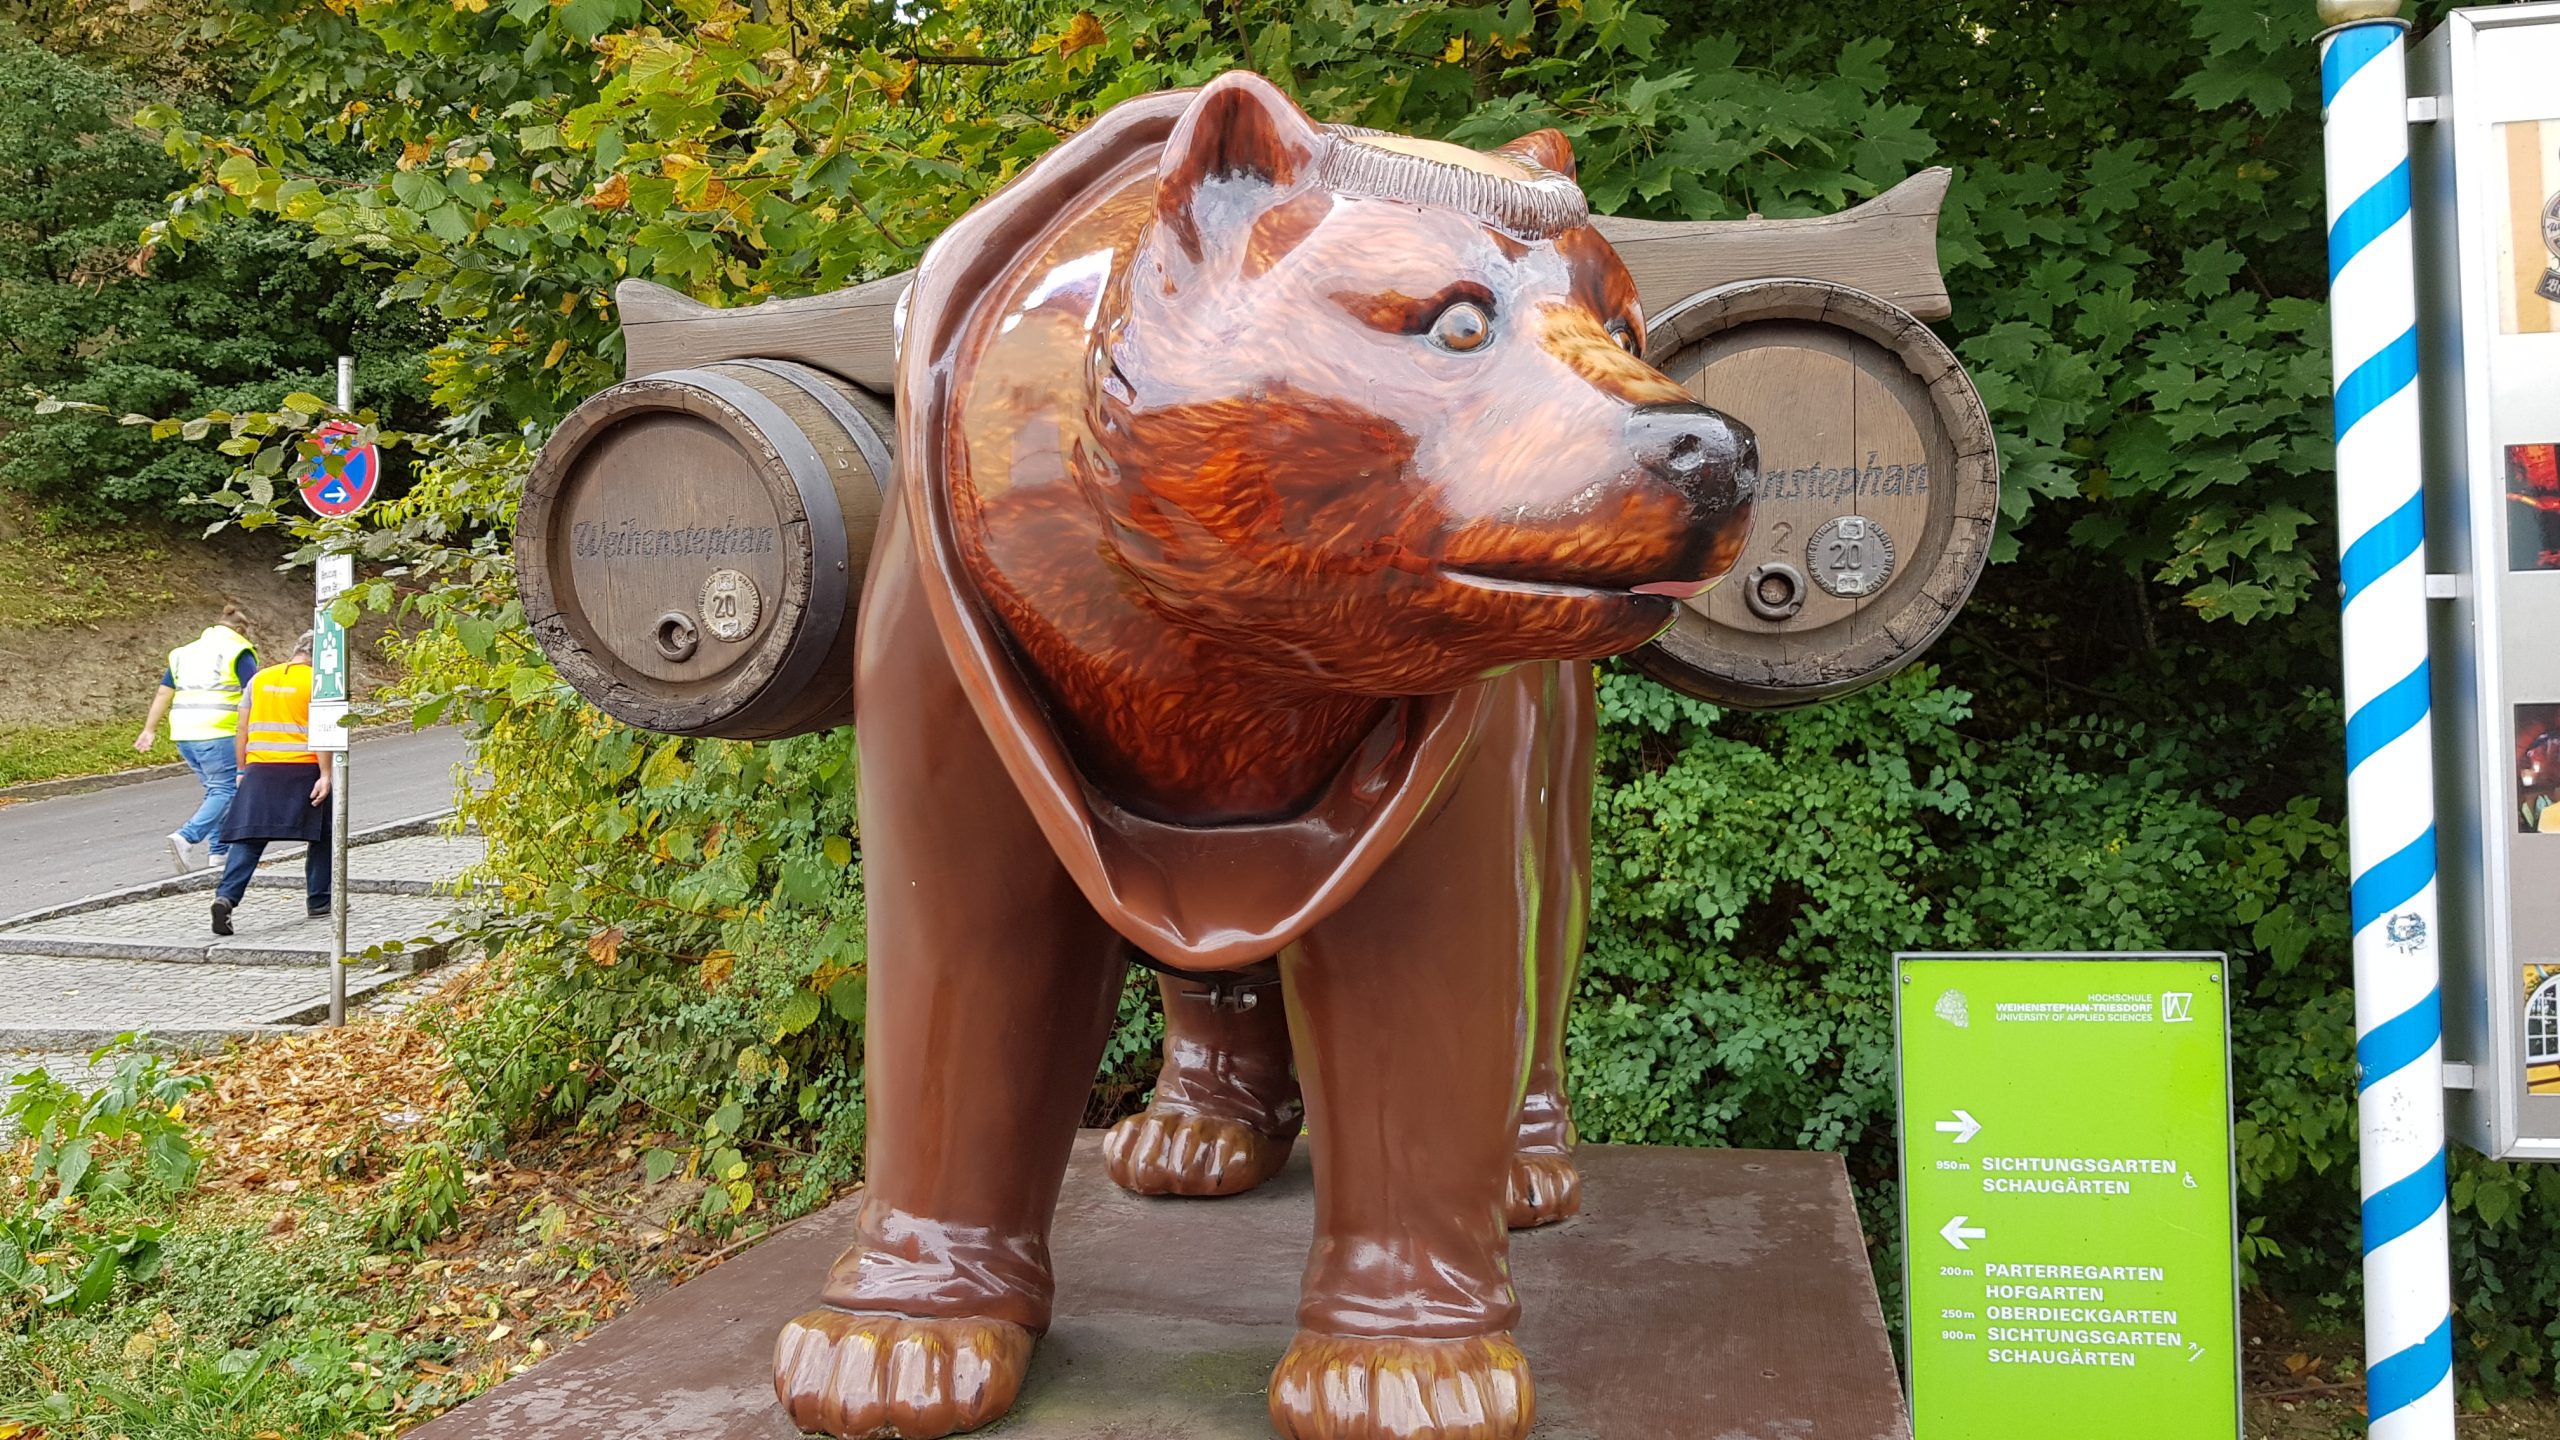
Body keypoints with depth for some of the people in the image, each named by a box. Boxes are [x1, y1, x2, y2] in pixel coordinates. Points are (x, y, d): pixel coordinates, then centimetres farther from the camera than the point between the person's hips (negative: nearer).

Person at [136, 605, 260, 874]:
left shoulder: (185, 651, 19)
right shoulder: (238, 651, 0)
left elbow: (163, 693, 16)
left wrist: (150, 730, 18)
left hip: (184, 734, 7)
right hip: (217, 735, -7)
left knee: (215, 789, 17)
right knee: (225, 791, -5)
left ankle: (218, 852, 14)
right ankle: (186, 837, -24)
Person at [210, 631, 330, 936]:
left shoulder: (259, 679, 12)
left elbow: (241, 730, 12)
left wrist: (242, 770, 19)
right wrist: (325, 775, -13)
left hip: (260, 768, 4)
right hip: (303, 769, -3)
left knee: (248, 839, 1)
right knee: (322, 835, 14)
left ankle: (226, 896, -17)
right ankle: (318, 900, 20)